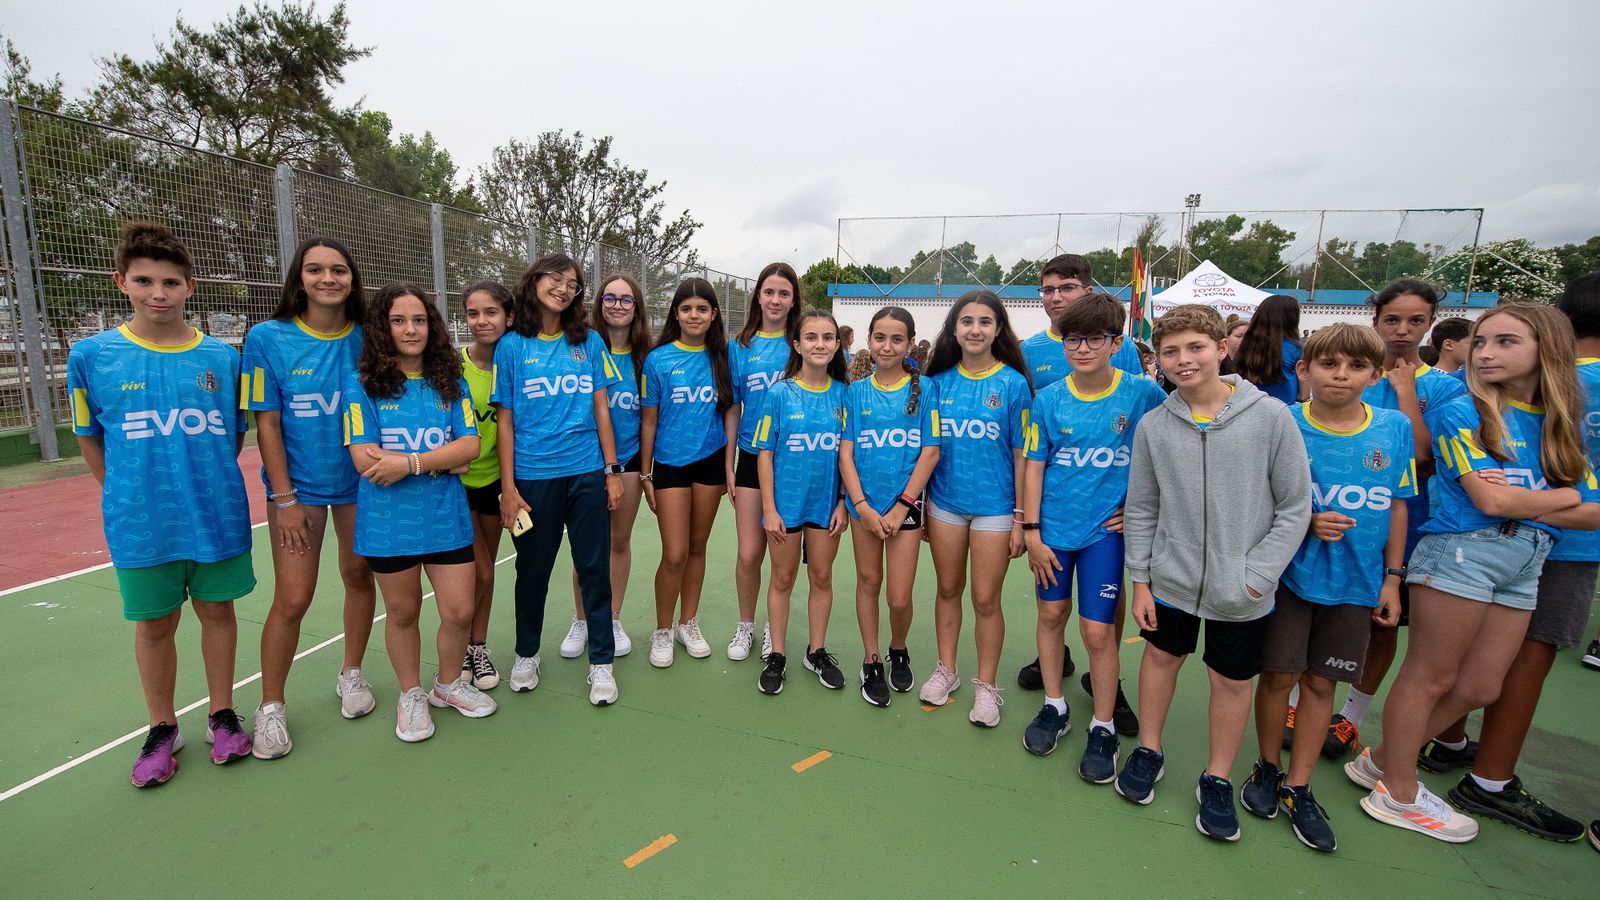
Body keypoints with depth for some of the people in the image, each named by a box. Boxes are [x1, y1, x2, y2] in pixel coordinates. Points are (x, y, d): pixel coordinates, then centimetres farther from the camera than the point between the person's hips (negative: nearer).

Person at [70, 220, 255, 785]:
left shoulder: (223, 357, -1)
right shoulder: (90, 356, -3)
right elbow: (89, 439, 7)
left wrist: (211, 485, 6)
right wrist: (129, 498, 5)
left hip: (219, 518, 1)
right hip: (140, 526, 0)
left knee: (217, 612, 13)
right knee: (154, 624, 12)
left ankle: (222, 715, 30)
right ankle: (162, 729, 31)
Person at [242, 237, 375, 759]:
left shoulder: (366, 338, -2)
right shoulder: (268, 337, -7)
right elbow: (266, 422, -6)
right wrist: (284, 499, -8)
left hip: (361, 480, 2)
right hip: (298, 485, -2)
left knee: (358, 575, 12)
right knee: (292, 599, -2)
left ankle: (351, 674, 34)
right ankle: (270, 706, 19)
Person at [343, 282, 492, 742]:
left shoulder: (450, 381, 5)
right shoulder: (362, 382, -3)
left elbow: (470, 445, -5)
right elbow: (363, 459, -11)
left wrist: (410, 463, -18)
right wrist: (444, 459, -11)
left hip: (446, 515, 2)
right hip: (389, 520, -2)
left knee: (459, 611, 5)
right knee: (402, 612, 13)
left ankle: (447, 683, 33)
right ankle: (411, 695, 36)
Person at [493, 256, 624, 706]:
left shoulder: (590, 341, 6)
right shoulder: (511, 345, 2)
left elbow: (601, 409, 6)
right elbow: (505, 421, 1)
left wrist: (612, 471, 1)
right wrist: (508, 487, -4)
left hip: (587, 473, 1)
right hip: (533, 476, 0)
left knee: (594, 568, 5)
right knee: (533, 570, 13)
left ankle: (601, 662, 21)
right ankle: (527, 654, 36)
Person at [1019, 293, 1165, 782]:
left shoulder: (1142, 393, -8)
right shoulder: (1049, 400, -4)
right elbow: (1034, 467, -1)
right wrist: (1031, 533, -4)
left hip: (1106, 527, -2)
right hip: (1054, 526, 2)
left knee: (1098, 630, 1)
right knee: (1051, 614, 13)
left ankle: (1103, 729, 22)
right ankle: (1054, 706, 33)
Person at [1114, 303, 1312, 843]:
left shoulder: (1271, 417, -10)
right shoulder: (1153, 425, -4)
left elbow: (1295, 506, -6)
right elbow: (1141, 510, 2)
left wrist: (1256, 576, -12)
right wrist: (1140, 581, 1)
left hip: (1242, 591, -1)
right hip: (1170, 578, 2)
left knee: (1232, 680, 12)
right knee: (1161, 657, 17)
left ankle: (1217, 780, 33)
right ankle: (1148, 751, 38)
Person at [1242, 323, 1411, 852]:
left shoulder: (1395, 429, -1)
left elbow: (1396, 508, 6)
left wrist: (1392, 578, 5)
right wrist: (1305, 522, -19)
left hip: (1356, 581, 2)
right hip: (1289, 572, -2)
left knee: (1321, 682, 10)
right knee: (1280, 673, 6)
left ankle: (1298, 787, 26)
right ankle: (1268, 767, 29)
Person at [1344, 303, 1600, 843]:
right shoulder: (1463, 412, -5)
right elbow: (1490, 501, -13)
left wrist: (1520, 501, -9)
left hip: (1525, 564, 7)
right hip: (1462, 550, -6)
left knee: (1479, 688, 10)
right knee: (1431, 678, 0)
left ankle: (1383, 760, 26)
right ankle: (1399, 796, 13)